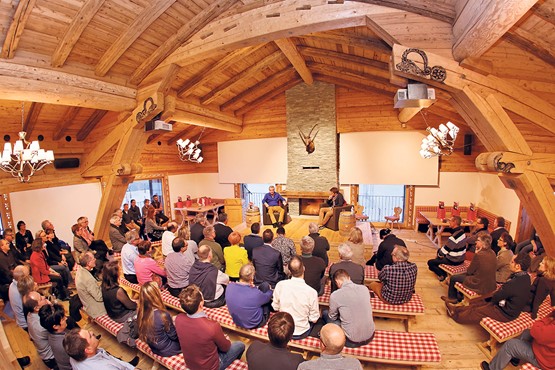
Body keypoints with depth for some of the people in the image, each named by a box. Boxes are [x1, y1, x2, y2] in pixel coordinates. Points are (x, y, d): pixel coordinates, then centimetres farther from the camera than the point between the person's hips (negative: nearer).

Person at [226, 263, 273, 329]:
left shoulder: (229, 286, -22)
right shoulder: (255, 294, -35)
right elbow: (267, 297, -9)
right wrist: (270, 290, 11)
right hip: (254, 324, -4)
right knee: (265, 285, 3)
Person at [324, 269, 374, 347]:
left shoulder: (335, 295, -17)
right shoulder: (364, 288, -6)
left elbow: (332, 318, 0)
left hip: (351, 341, -4)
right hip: (370, 337, 5)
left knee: (325, 313, 15)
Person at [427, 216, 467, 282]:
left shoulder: (454, 236, -31)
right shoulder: (462, 231, -2)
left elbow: (446, 249, -21)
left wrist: (440, 255, -1)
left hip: (454, 261, -9)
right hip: (461, 258, 9)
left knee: (430, 262, 0)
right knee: (439, 250, 30)